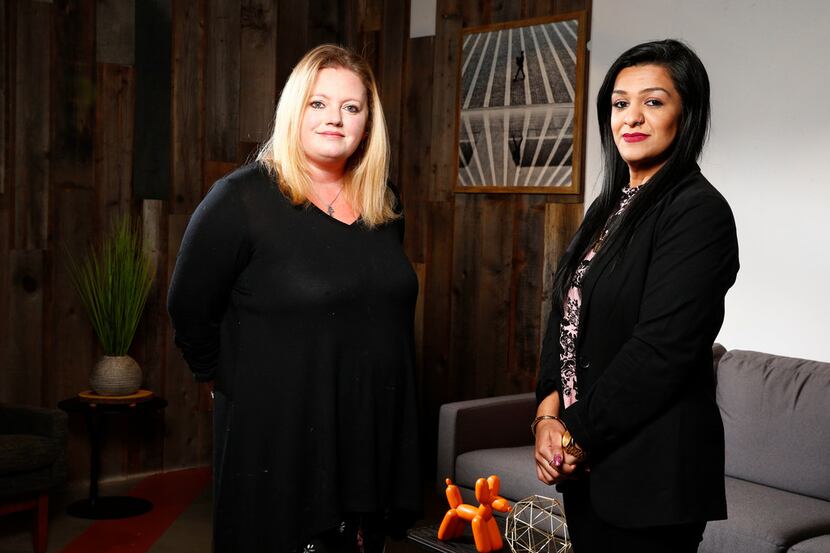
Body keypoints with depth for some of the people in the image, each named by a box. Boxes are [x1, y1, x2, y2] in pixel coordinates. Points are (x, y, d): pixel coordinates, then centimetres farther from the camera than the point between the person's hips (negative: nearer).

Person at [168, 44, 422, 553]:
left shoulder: (385, 205, 7)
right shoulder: (241, 199, -11)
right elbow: (190, 308, -4)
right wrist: (228, 380, 3)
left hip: (374, 436, 5)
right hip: (277, 440, -5)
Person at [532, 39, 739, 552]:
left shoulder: (699, 211, -13)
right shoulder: (611, 206, 12)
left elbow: (659, 349, -19)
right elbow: (566, 316, 11)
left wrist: (577, 435, -13)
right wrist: (550, 413, -3)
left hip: (649, 466, -7)